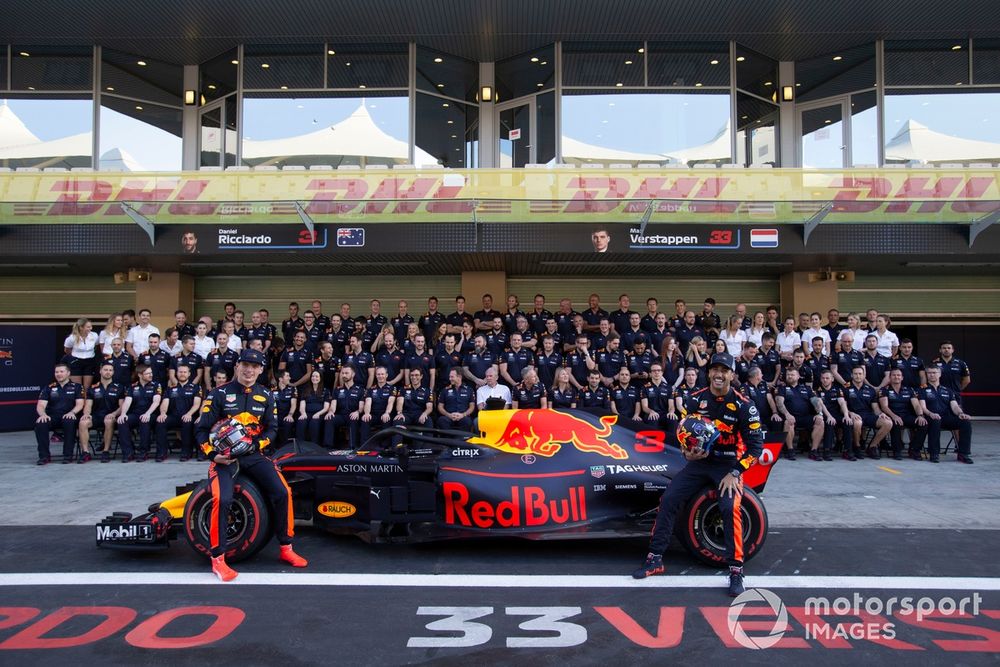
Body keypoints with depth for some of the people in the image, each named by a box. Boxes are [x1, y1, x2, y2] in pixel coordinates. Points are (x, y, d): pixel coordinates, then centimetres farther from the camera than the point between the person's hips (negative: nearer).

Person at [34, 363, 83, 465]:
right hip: (52, 417, 2)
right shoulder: (49, 388, 17)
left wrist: (72, 412, -21)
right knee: (40, 424, -31)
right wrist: (43, 414, -17)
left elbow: (79, 404, 1)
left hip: (68, 416, -2)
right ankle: (44, 455, -18)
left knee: (70, 422, -38)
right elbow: (40, 405, 6)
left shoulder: (76, 387, 12)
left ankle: (68, 455, -26)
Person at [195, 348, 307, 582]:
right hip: (224, 456, -3)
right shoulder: (219, 394, -3)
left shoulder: (265, 396, 8)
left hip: (253, 455, 3)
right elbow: (203, 429, -1)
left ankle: (286, 548, 4)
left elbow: (272, 428, 9)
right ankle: (218, 558, -11)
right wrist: (213, 454, -17)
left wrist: (256, 445, -11)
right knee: (223, 499, -27)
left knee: (282, 492, -14)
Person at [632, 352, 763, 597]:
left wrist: (734, 473, -20)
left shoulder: (743, 405, -13)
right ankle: (655, 559, 2)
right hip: (699, 461, 4)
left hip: (728, 465, -4)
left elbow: (756, 445, -12)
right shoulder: (695, 399, -2)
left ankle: (736, 570, -13)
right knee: (668, 500, -9)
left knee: (730, 508, -28)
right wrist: (687, 453, -13)